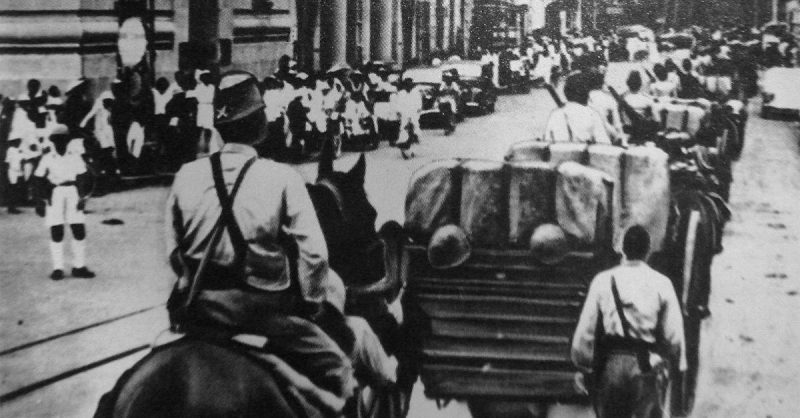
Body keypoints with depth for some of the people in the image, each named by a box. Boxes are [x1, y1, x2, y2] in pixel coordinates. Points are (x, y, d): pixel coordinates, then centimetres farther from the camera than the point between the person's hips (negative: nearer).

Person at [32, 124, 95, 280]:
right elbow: (39, 181, 5)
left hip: (73, 194, 2)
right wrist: (41, 202, 1)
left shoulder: (75, 158, 5)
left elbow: (83, 179, 7)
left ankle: (79, 266, 11)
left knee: (79, 231, 0)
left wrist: (82, 197, -2)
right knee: (56, 233, -3)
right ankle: (57, 268, 4)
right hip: (54, 195, -2)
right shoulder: (47, 159, 2)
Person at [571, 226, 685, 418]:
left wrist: (582, 366, 10)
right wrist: (679, 366, 10)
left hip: (611, 364, 2)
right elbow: (674, 333, -3)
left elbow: (585, 329, 0)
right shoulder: (661, 283, -3)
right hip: (648, 366, -2)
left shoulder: (603, 281, -1)